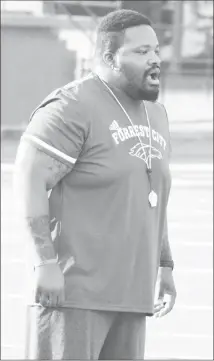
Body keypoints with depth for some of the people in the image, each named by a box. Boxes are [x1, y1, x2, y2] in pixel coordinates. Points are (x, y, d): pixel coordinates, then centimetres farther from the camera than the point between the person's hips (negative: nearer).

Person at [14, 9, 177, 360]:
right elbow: (30, 179, -16)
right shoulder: (73, 108, -11)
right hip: (73, 290, -8)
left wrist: (164, 266, 22)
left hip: (128, 291, 8)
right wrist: (45, 262, -21)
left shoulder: (154, 113, 16)